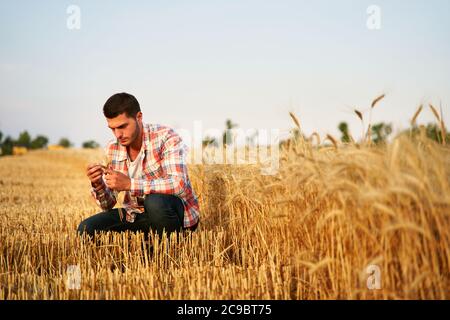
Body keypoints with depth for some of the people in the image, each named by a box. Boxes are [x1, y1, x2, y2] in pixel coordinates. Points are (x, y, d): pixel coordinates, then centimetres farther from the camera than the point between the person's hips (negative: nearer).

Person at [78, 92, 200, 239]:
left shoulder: (166, 137, -17)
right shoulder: (112, 149, 0)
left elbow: (179, 185, -32)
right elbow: (108, 205, 2)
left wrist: (129, 184, -37)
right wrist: (98, 185, -21)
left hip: (176, 212, -5)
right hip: (137, 215, 5)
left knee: (155, 201, -37)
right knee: (86, 229, -11)